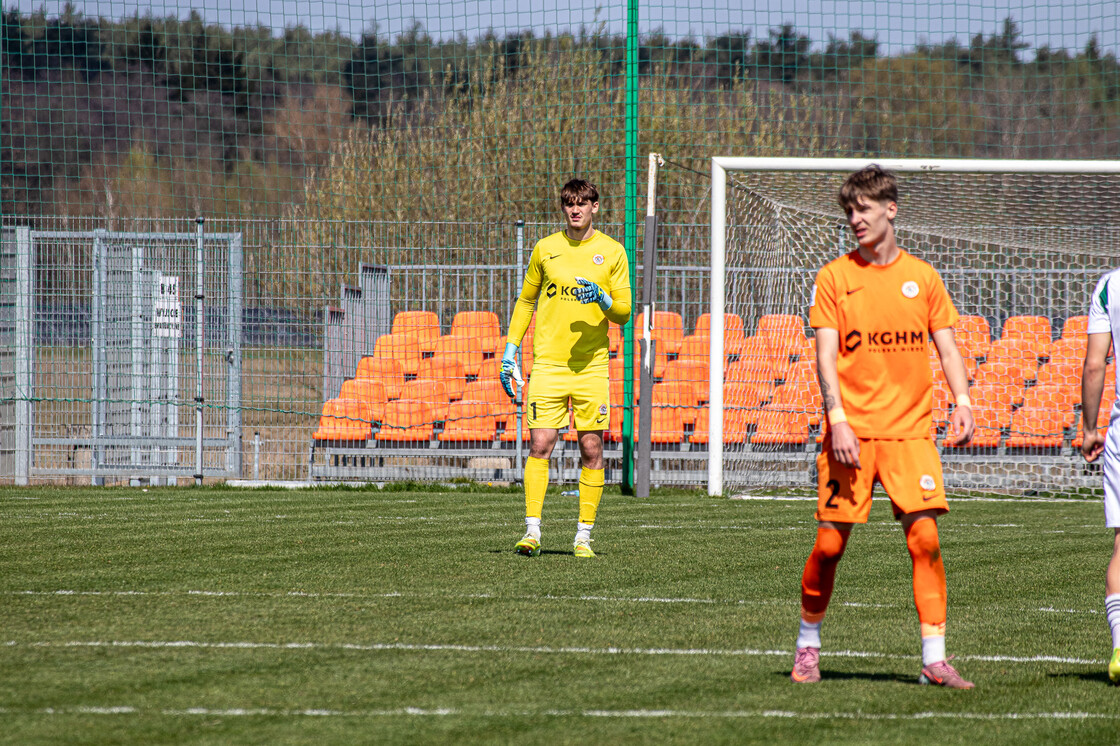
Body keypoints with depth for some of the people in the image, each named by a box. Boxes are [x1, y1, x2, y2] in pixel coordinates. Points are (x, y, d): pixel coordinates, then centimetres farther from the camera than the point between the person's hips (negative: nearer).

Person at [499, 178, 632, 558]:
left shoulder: (612, 252, 4)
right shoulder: (545, 249, 7)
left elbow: (623, 313, 4)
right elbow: (525, 301, 17)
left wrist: (602, 299, -17)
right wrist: (510, 349, 11)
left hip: (591, 365, 0)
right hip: (548, 365, 0)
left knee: (591, 450, 0)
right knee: (540, 445, -9)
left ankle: (583, 535, 7)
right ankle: (532, 531, -9)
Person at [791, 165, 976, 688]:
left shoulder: (922, 277, 9)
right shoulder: (834, 277, 3)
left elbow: (946, 347, 11)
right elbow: (826, 356, -2)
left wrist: (962, 401, -5)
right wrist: (838, 419, -14)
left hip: (910, 430, 1)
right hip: (851, 431, -1)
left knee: (924, 536, -10)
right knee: (830, 542, -1)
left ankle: (934, 659, -9)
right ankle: (808, 645, 19)